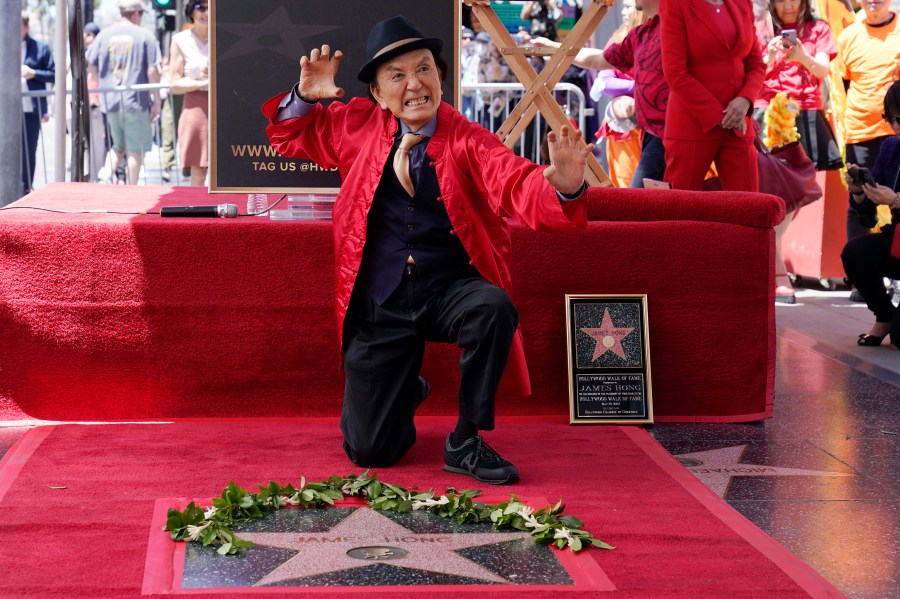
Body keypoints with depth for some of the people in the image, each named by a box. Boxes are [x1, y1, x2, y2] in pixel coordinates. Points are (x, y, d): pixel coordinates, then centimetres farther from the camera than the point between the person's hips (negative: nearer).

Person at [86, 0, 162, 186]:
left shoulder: (104, 34, 6)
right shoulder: (145, 36, -4)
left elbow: (91, 64, 7)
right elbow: (152, 71, -7)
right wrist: (156, 101, -1)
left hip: (110, 100, 4)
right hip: (136, 100, -4)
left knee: (119, 146, 19)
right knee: (135, 149, 4)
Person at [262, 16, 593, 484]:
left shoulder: (468, 141, -8)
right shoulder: (359, 125, 2)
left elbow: (517, 188, -25)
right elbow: (288, 135, 17)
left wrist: (561, 187, -48)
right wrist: (305, 97, -6)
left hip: (451, 289, -2)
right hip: (380, 302, 2)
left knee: (495, 308, -38)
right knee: (368, 450, -3)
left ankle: (465, 443, -15)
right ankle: (408, 391, 36)